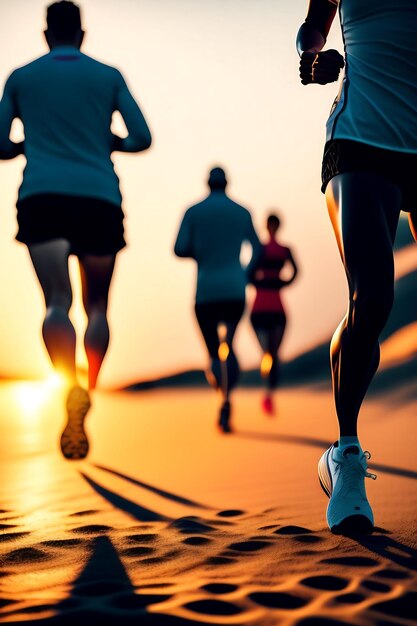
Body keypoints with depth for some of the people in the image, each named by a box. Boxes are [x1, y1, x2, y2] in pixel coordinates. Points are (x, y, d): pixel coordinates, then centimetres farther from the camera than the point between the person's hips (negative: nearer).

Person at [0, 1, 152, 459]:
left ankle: (72, 389, -37)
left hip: (42, 196, -1)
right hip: (99, 198, 1)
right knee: (97, 305, 12)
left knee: (57, 302, -13)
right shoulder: (108, 76, 15)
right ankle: (89, 393, 1)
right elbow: (142, 138, 10)